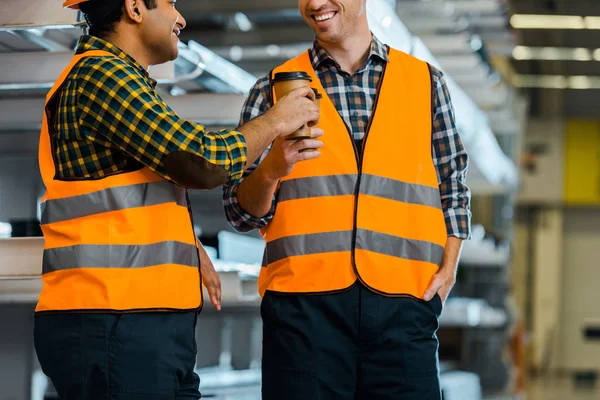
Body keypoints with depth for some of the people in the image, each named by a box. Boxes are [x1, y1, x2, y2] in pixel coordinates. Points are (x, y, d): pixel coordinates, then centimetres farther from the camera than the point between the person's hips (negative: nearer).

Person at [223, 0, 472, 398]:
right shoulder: (273, 90, 10)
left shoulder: (426, 82, 13)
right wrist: (271, 170, -12)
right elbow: (242, 212, 8)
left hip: (404, 301, 1)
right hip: (304, 301, -1)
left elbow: (453, 188, 19)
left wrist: (449, 265, 4)